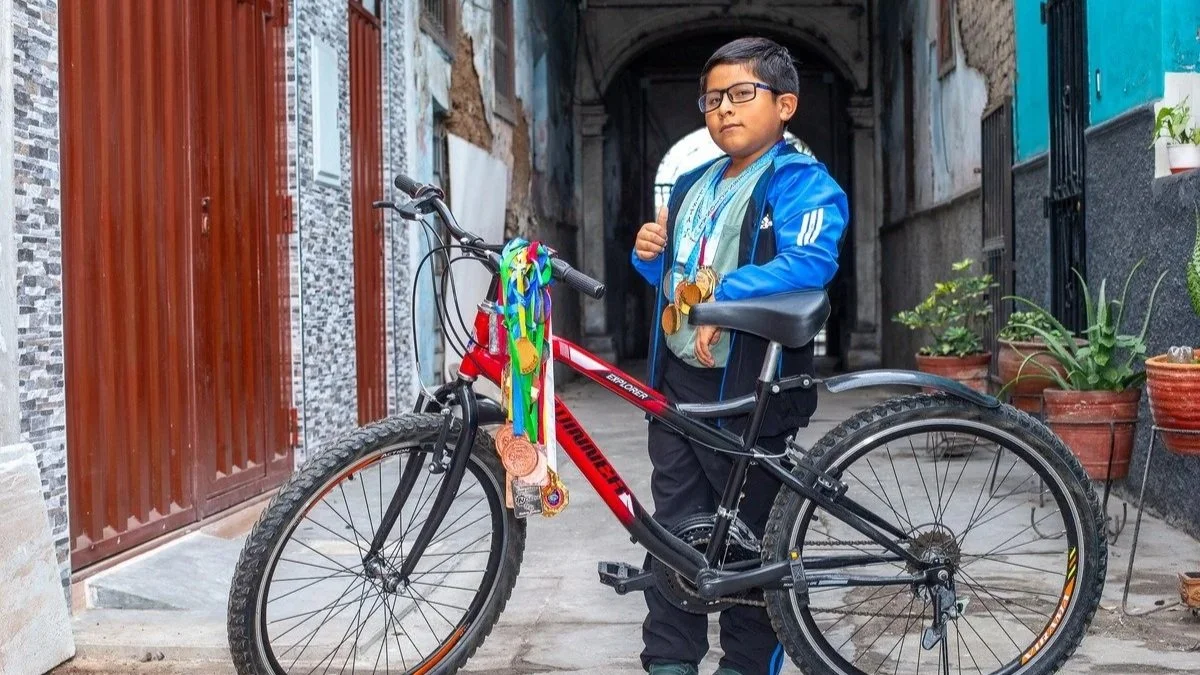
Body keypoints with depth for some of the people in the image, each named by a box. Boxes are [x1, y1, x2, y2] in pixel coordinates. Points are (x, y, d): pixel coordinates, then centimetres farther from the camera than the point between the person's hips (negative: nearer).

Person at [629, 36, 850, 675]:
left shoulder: (802, 183, -8)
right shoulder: (691, 185, 16)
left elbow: (808, 263, -25)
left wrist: (724, 298, -32)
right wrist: (651, 255, 4)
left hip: (746, 389, -7)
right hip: (676, 382, 7)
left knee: (749, 538, 6)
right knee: (673, 528, 12)